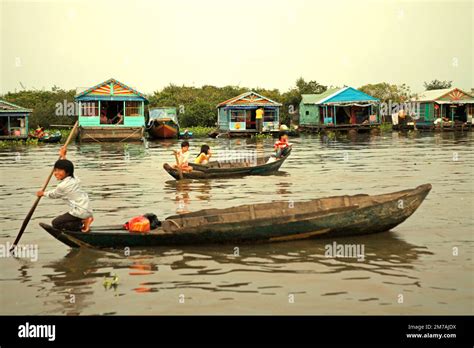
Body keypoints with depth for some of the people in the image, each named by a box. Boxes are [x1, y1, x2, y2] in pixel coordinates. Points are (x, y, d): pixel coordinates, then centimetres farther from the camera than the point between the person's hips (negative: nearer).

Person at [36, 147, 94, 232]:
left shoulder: (62, 186, -13)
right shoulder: (74, 179, 9)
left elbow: (53, 195, 8)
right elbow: (64, 165, 30)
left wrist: (43, 193, 25)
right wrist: (63, 156, 37)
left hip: (80, 211, -9)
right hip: (87, 210, 9)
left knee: (56, 223, -3)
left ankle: (82, 223, -13)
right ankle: (85, 220, 4)